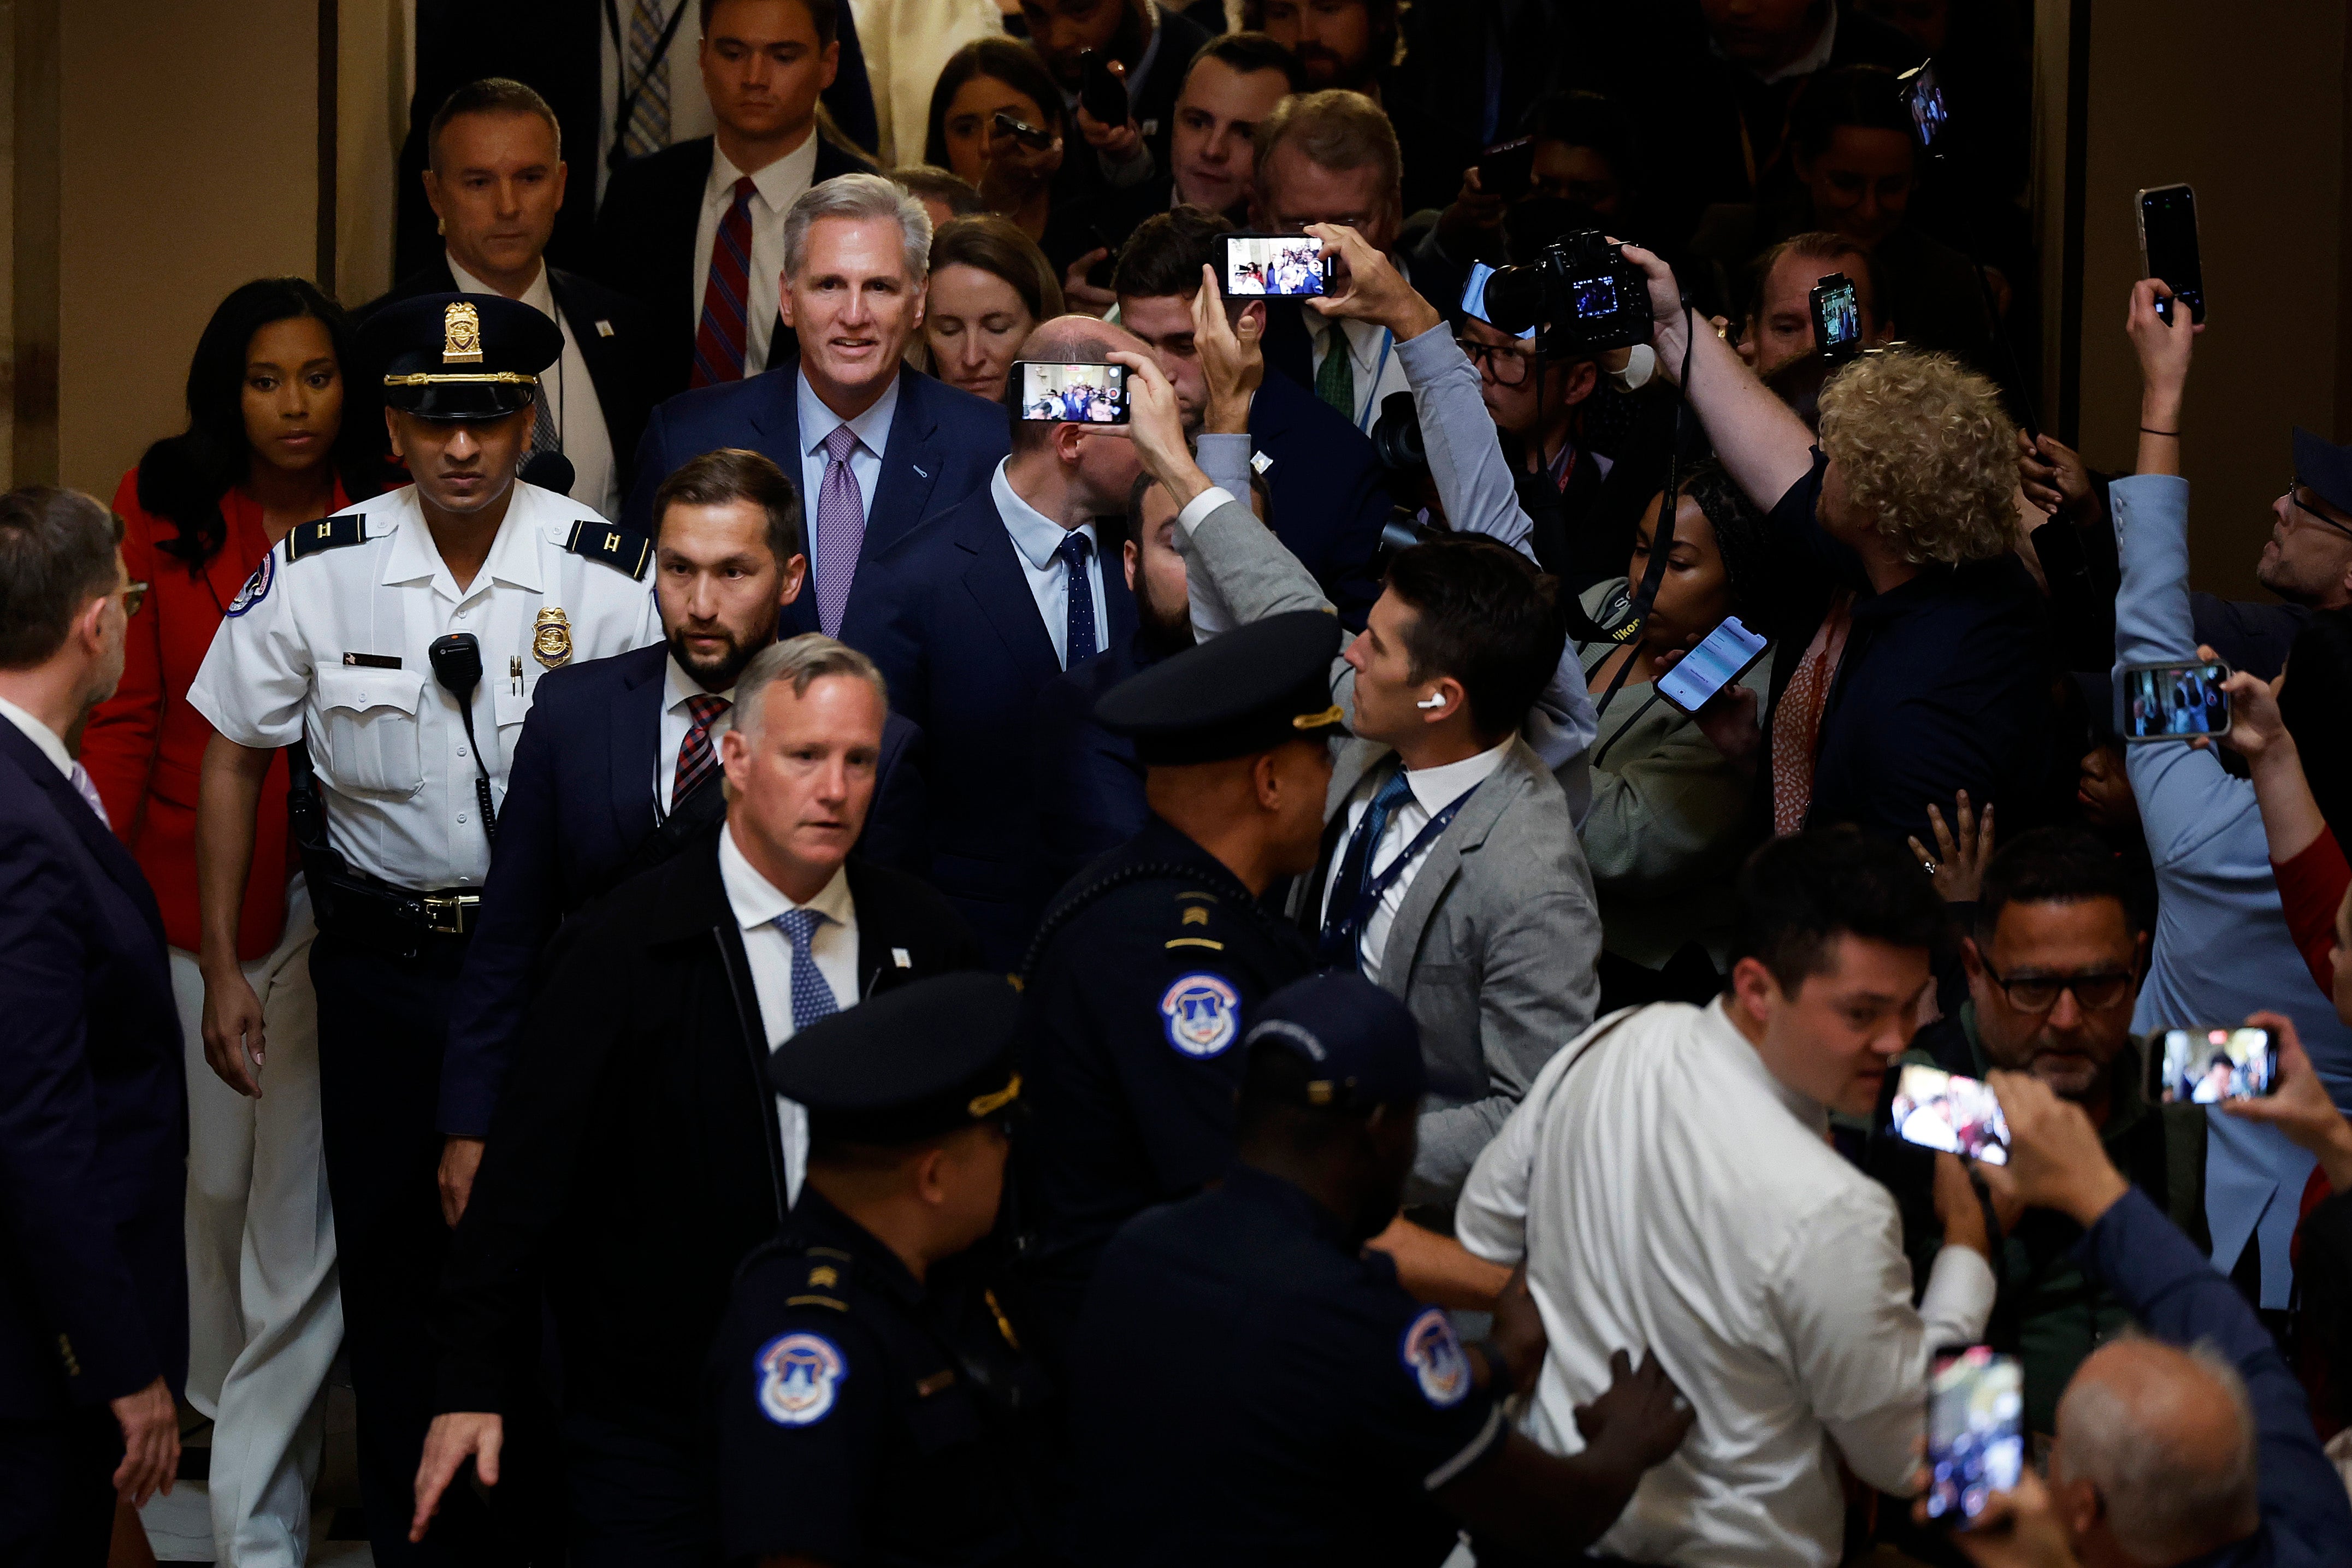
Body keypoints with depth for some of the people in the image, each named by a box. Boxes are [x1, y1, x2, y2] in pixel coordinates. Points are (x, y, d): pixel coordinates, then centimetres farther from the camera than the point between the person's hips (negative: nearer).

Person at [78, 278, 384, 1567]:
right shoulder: (164, 511, 0)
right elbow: (124, 715, 0)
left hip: (342, 905, -1)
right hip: (193, 888, 1)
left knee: (308, 1201, -3)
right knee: (213, 1166, 15)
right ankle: (223, 1391, 40)